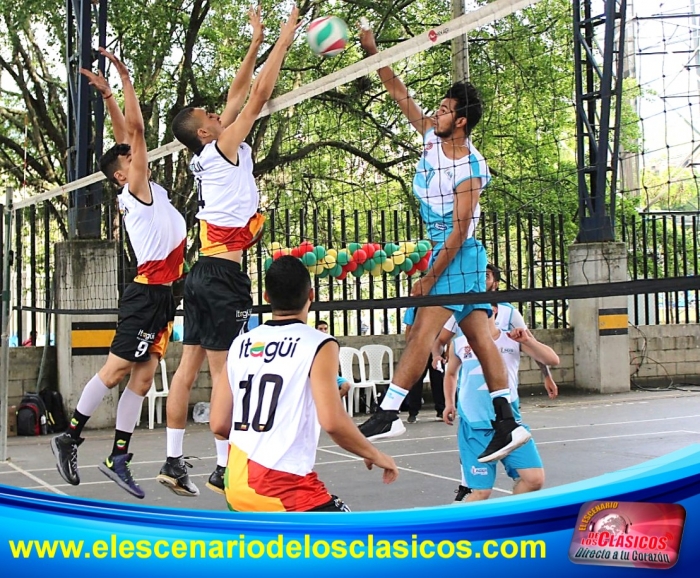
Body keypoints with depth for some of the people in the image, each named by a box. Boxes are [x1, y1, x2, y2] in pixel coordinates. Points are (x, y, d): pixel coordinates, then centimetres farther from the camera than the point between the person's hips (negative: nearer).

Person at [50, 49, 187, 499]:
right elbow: (136, 129, -11)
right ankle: (71, 437, 5)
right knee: (116, 369, -5)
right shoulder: (136, 189, -5)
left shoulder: (145, 192, 15)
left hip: (162, 294, 8)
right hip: (148, 291, -8)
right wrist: (123, 78, -7)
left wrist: (107, 92, 21)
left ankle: (118, 457, 6)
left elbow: (126, 136, 19)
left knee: (143, 377, 5)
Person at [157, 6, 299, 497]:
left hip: (203, 272, 9)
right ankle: (226, 467, -5)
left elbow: (239, 94, 19)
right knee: (225, 374, -8)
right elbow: (257, 96, -8)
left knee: (190, 366, 7)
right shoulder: (223, 148, -7)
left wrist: (255, 43, 22)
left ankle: (174, 461, 11)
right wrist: (283, 40, -1)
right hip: (224, 274, -9)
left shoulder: (207, 156, 13)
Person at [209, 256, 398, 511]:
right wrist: (375, 455, 0)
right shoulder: (319, 345, -6)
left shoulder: (240, 344, 10)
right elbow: (332, 421, -16)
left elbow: (218, 423, 11)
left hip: (236, 483, 7)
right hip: (285, 487, -7)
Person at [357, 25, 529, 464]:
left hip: (458, 256, -9)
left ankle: (388, 414, -10)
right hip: (446, 252, 9)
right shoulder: (432, 135, 4)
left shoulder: (470, 170, -19)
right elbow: (400, 93, 11)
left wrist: (428, 279, -19)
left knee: (422, 332, -12)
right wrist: (374, 51, 4)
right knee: (480, 337, 5)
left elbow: (459, 231, -19)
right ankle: (508, 422, 6)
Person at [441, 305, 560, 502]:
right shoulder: (460, 344, 5)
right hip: (474, 426, -1)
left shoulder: (513, 340, 3)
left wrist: (528, 340, -16)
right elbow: (450, 373, 24)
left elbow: (553, 360, -3)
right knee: (481, 491, -6)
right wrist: (449, 403, 13)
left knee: (535, 479, -8)